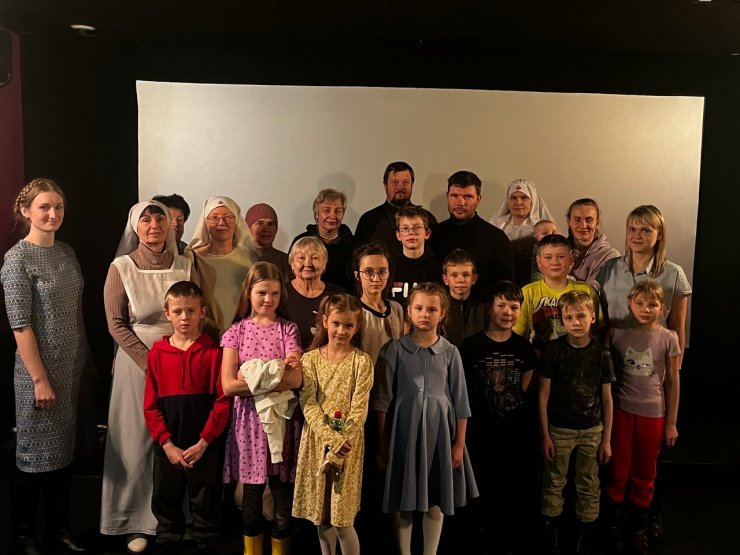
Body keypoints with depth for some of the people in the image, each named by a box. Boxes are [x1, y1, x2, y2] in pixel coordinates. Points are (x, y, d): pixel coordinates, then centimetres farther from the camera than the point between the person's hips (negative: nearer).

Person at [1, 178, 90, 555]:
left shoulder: (66, 252, 9)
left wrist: (85, 360, 12)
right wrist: (40, 378, -16)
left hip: (72, 367, 7)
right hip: (39, 370, -7)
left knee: (64, 451, 15)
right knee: (34, 453, 6)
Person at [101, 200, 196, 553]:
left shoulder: (186, 266, 1)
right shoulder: (121, 267, -5)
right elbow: (117, 325, -7)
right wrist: (150, 362, -12)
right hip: (137, 361, -2)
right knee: (137, 441, 5)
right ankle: (137, 521, 21)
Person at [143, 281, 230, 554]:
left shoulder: (213, 353, -6)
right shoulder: (156, 354, -1)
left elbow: (222, 402, -9)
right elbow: (150, 406, -1)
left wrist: (203, 442, -13)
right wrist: (167, 444, -9)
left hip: (204, 447, -2)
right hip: (167, 447, 2)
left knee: (205, 504, 12)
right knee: (166, 501, 17)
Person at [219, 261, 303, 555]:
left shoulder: (288, 330, 2)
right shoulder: (237, 331, 1)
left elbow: (295, 381, -9)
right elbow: (229, 385, -9)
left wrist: (288, 368, -27)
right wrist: (274, 380, -13)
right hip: (249, 417, 0)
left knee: (283, 490, 6)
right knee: (252, 489, 11)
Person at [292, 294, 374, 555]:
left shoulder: (362, 361, -4)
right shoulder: (310, 359, 2)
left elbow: (359, 408, -9)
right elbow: (308, 404, -5)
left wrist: (339, 447, -17)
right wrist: (330, 438, -18)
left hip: (348, 442, -2)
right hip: (317, 440, 2)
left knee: (342, 520, 0)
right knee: (321, 517, 13)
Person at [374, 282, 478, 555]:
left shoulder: (450, 352, -1)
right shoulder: (395, 349, -5)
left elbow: (460, 401, 2)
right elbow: (383, 398, -2)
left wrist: (459, 443, 1)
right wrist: (383, 440, -3)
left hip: (438, 428, 1)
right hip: (404, 427, -1)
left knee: (437, 499, 11)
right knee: (403, 499, 8)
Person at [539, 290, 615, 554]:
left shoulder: (601, 354, -4)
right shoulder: (553, 350, -9)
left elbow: (607, 398, 2)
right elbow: (544, 394, -5)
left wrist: (607, 439, 2)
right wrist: (545, 435, -6)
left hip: (591, 430, 1)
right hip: (559, 429, -1)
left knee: (589, 487, 11)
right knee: (553, 483, 9)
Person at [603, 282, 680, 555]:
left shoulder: (668, 338, -6)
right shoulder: (617, 333, -5)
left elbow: (672, 382, -1)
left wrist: (671, 423, 1)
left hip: (653, 414, 0)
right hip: (621, 410, 0)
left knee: (644, 473, 14)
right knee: (619, 469, 10)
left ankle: (639, 525, 32)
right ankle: (614, 519, 29)